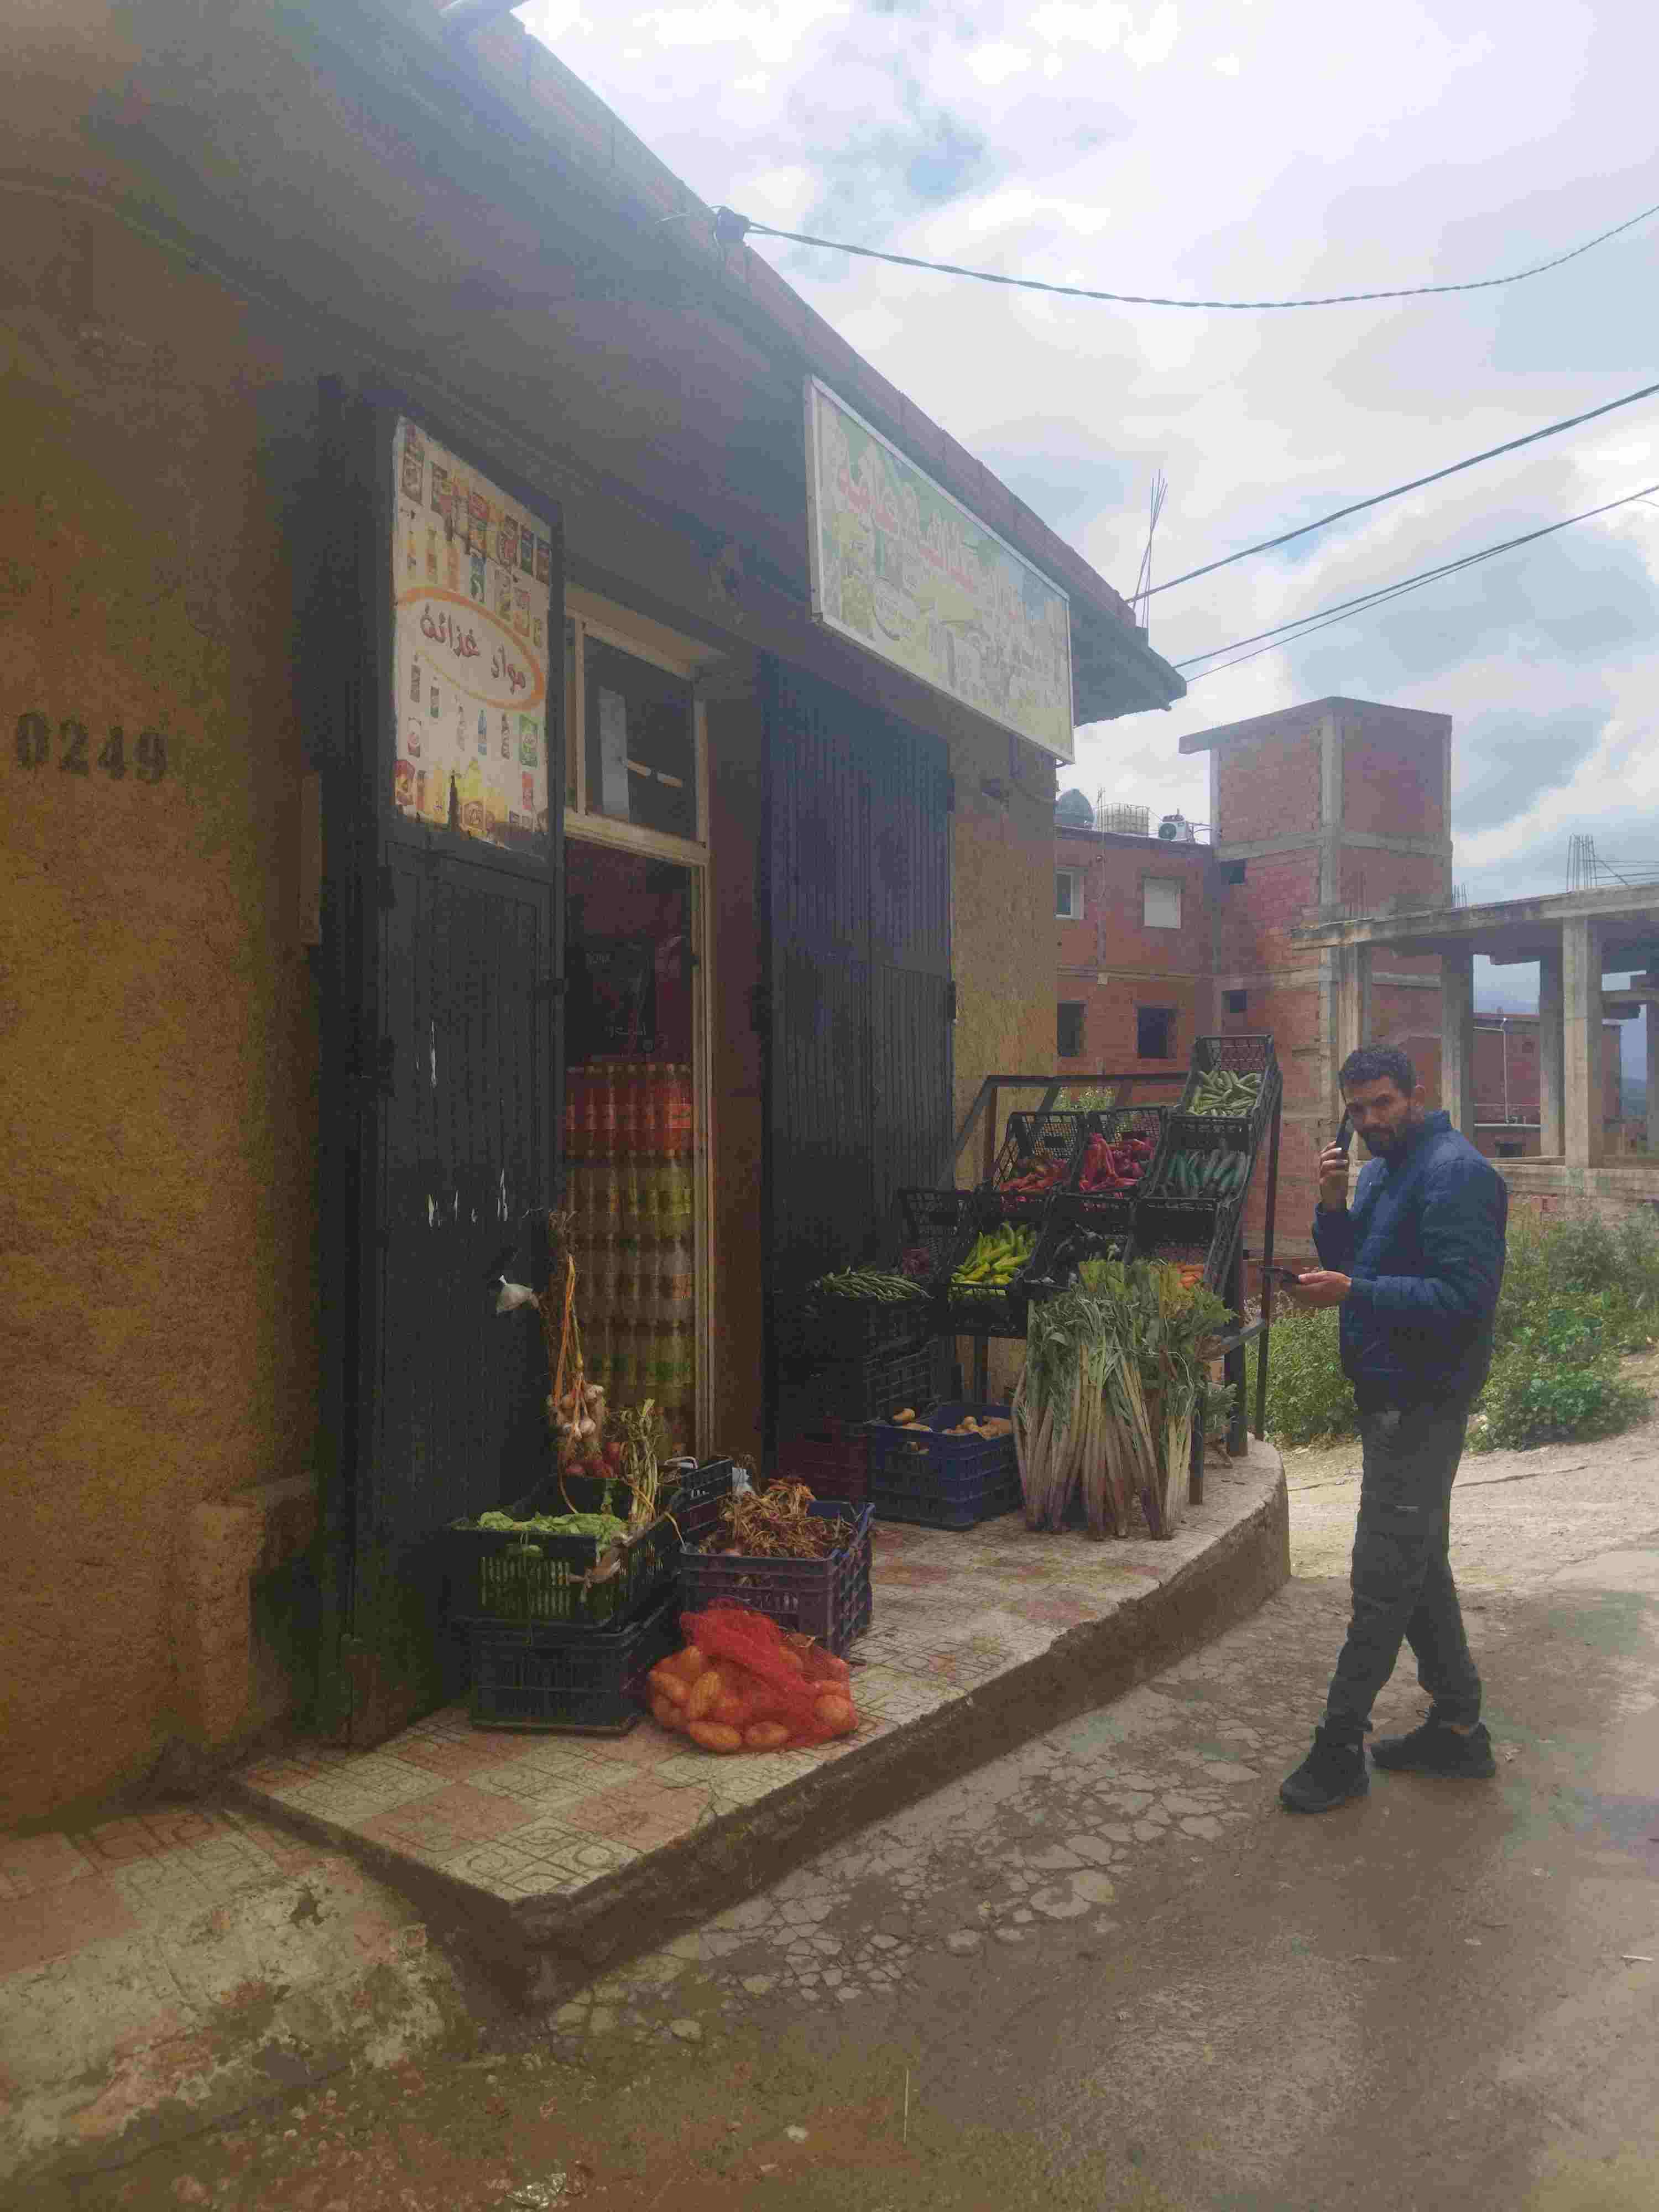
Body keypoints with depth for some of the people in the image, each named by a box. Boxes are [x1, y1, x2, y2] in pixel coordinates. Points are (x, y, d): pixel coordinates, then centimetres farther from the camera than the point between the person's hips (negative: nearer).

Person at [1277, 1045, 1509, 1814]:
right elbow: (1350, 1265, 13)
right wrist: (1333, 1205, -3)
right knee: (1418, 1564, 18)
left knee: (1384, 1577, -2)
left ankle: (1340, 1748, 7)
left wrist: (1355, 1292, -27)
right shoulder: (1381, 1172, 14)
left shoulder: (1454, 1173, -17)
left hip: (1421, 1402, -10)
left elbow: (1465, 1297, -24)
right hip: (1391, 1396, 10)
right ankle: (1458, 1727, 31)